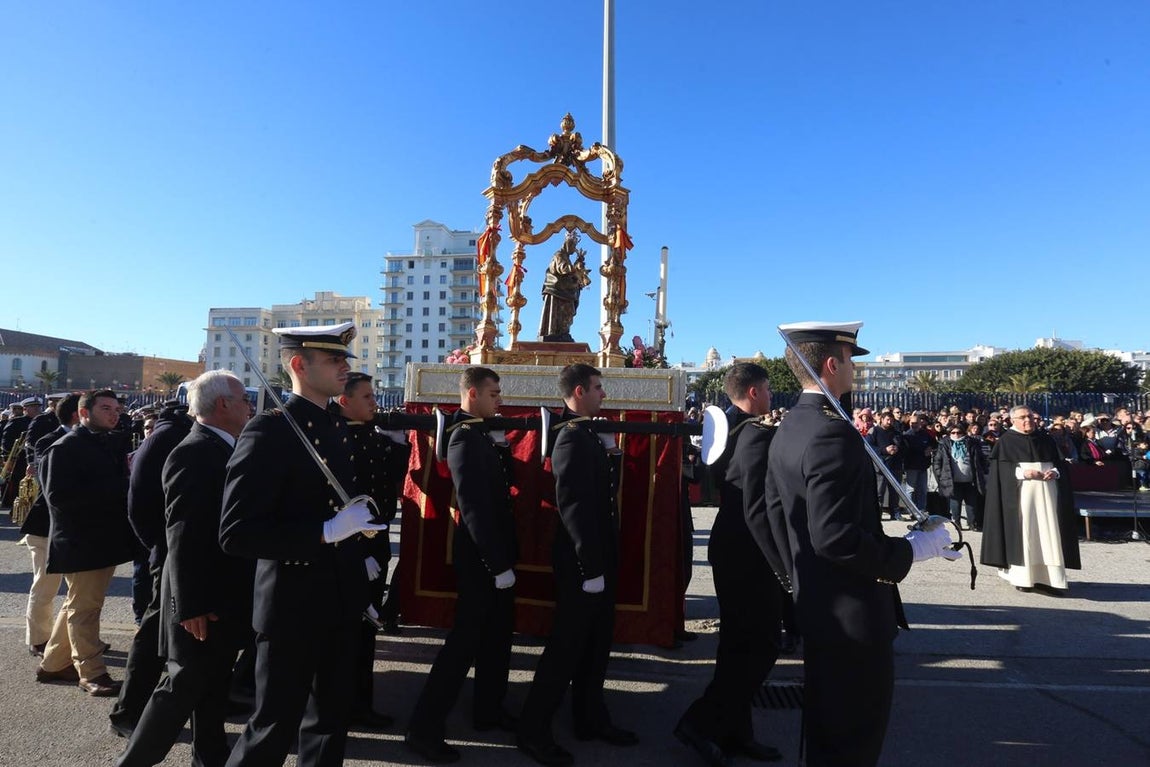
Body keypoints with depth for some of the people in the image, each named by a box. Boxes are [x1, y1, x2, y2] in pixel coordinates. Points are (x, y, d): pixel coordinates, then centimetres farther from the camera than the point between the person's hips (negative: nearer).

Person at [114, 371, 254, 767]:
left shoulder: (222, 449, 8)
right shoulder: (193, 453, -20)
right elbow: (183, 536, -23)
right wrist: (191, 606, -23)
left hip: (224, 598, 9)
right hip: (204, 603, -9)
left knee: (213, 688, 19)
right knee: (183, 687, 5)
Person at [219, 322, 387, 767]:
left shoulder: (337, 427, 6)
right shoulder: (268, 431, -18)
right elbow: (236, 534, -23)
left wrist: (360, 550, 9)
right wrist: (326, 532, -26)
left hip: (341, 600, 7)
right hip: (293, 604, -7)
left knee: (331, 721, 21)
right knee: (274, 727, 11)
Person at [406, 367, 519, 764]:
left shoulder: (479, 434, 10)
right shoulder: (465, 437, -20)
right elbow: (473, 507, -25)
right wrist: (498, 564, -23)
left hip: (493, 552, 10)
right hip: (480, 557, -10)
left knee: (497, 634, 19)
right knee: (466, 640, -1)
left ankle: (488, 710, 35)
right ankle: (424, 728, 12)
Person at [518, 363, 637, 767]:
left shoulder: (584, 433, 11)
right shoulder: (572, 437, -20)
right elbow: (573, 505, -25)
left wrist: (602, 562, 16)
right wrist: (591, 567, -22)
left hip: (597, 556, 10)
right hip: (581, 562, -10)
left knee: (595, 641, 19)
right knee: (567, 645, 2)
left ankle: (591, 719, 34)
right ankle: (533, 731, 17)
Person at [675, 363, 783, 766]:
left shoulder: (727, 430, 8)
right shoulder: (760, 435, -19)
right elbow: (758, 506, -23)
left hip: (730, 547, 9)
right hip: (750, 554, -9)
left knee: (738, 643, 17)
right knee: (762, 646, 2)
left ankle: (733, 730, 29)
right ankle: (700, 721, 7)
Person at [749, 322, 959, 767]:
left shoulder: (788, 430, 6)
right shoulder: (833, 433, -23)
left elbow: (765, 518, 9)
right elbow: (835, 536, -29)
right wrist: (913, 549, -16)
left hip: (817, 608, 9)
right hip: (853, 613, -9)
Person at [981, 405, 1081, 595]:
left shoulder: (1046, 439, 15)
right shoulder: (1006, 441, 1)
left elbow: (1059, 462, 15)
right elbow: (1000, 468, -5)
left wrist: (1055, 472, -6)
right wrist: (1022, 473, -18)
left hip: (1046, 491, 4)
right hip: (1021, 492, -4)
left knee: (1049, 533, 0)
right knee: (1023, 532, -4)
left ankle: (1051, 577, 4)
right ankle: (1023, 577, 2)